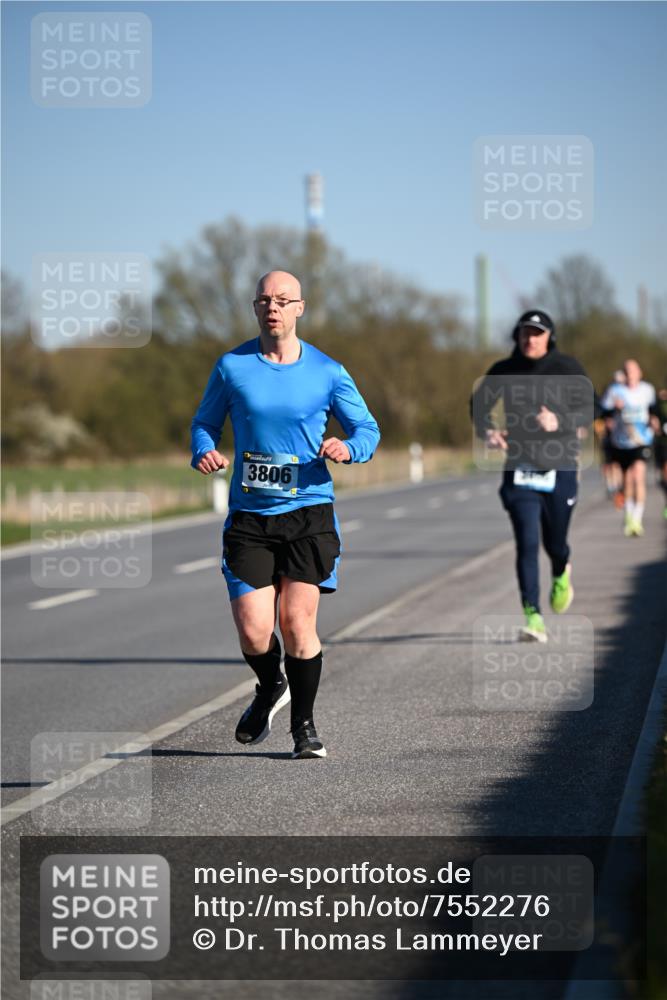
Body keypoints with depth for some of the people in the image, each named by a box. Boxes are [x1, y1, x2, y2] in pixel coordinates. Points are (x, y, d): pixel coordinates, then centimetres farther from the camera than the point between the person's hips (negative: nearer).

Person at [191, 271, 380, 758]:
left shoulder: (328, 372, 1)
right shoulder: (231, 366, 2)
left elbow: (368, 429, 8)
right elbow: (205, 422, 13)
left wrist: (349, 447, -15)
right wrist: (204, 451, -10)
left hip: (309, 512, -1)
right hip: (248, 516, 1)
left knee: (297, 622, -9)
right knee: (253, 632, -7)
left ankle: (304, 726, 12)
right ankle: (271, 688, 28)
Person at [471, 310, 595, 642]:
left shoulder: (567, 368, -3)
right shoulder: (503, 371, 2)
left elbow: (588, 409, -6)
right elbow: (479, 403, 15)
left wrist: (559, 421, -25)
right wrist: (487, 430, -5)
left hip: (560, 467, 0)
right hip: (520, 468, 0)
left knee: (555, 543, 10)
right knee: (527, 543, -11)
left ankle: (561, 575, 48)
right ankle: (533, 618, -11)